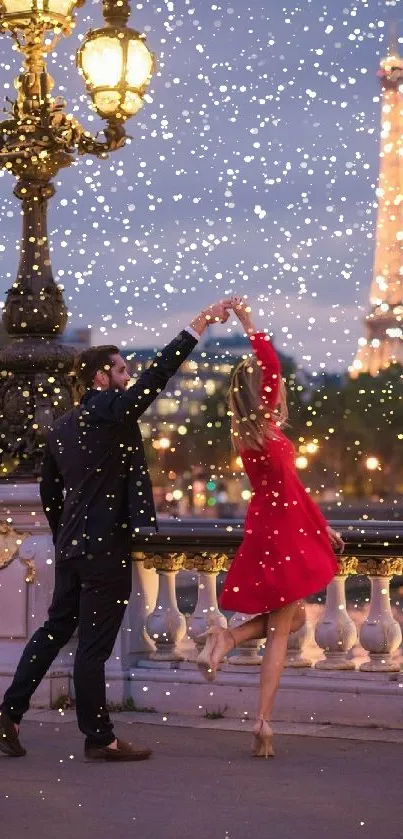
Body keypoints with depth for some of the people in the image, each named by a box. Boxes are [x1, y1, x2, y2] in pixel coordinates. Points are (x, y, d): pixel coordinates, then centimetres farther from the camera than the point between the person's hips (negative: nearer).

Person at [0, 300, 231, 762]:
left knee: (55, 629, 17)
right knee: (94, 645, -3)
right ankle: (99, 738, 5)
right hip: (107, 549, -8)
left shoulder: (62, 426, 13)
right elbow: (157, 374, -19)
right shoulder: (112, 411, -11)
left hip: (71, 547, 8)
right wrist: (199, 325, -18)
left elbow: (49, 492, 20)